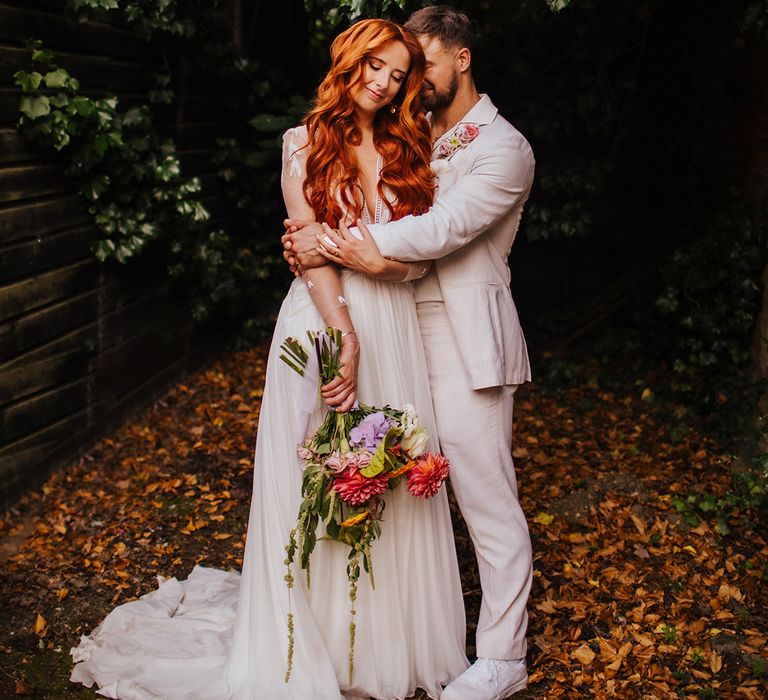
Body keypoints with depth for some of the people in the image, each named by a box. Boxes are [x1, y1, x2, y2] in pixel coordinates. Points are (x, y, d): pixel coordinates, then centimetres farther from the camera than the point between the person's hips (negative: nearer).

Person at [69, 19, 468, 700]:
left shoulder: (406, 151, 11)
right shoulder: (306, 145, 1)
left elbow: (417, 257, 8)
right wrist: (346, 338, -18)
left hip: (395, 330, 3)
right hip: (322, 321, -3)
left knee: (392, 485, 7)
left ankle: (389, 639, 22)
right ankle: (313, 643, 16)